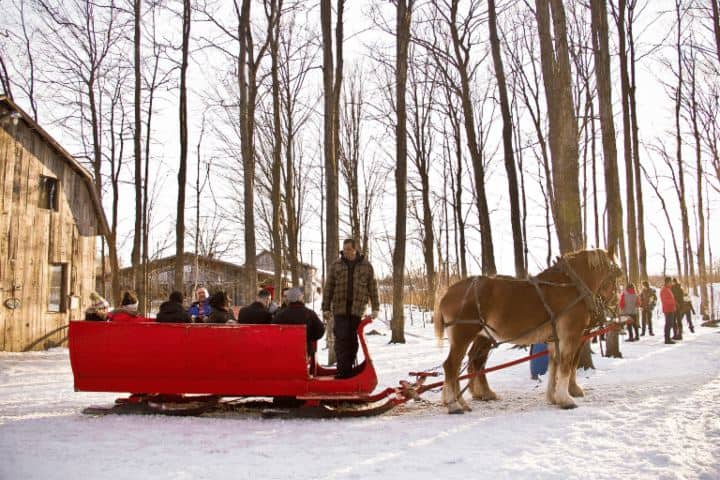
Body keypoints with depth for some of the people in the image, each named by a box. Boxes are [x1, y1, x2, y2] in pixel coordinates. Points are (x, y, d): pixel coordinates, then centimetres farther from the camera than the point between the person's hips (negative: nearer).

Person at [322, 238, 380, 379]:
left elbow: (373, 288, 8)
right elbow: (328, 288, 8)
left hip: (357, 308, 0)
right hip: (340, 308, 0)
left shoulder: (366, 266, 7)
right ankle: (342, 370, -4)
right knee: (341, 338, -6)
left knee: (353, 340, 3)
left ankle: (349, 369, 12)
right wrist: (326, 308, 5)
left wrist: (375, 308, 3)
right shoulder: (336, 266, 8)